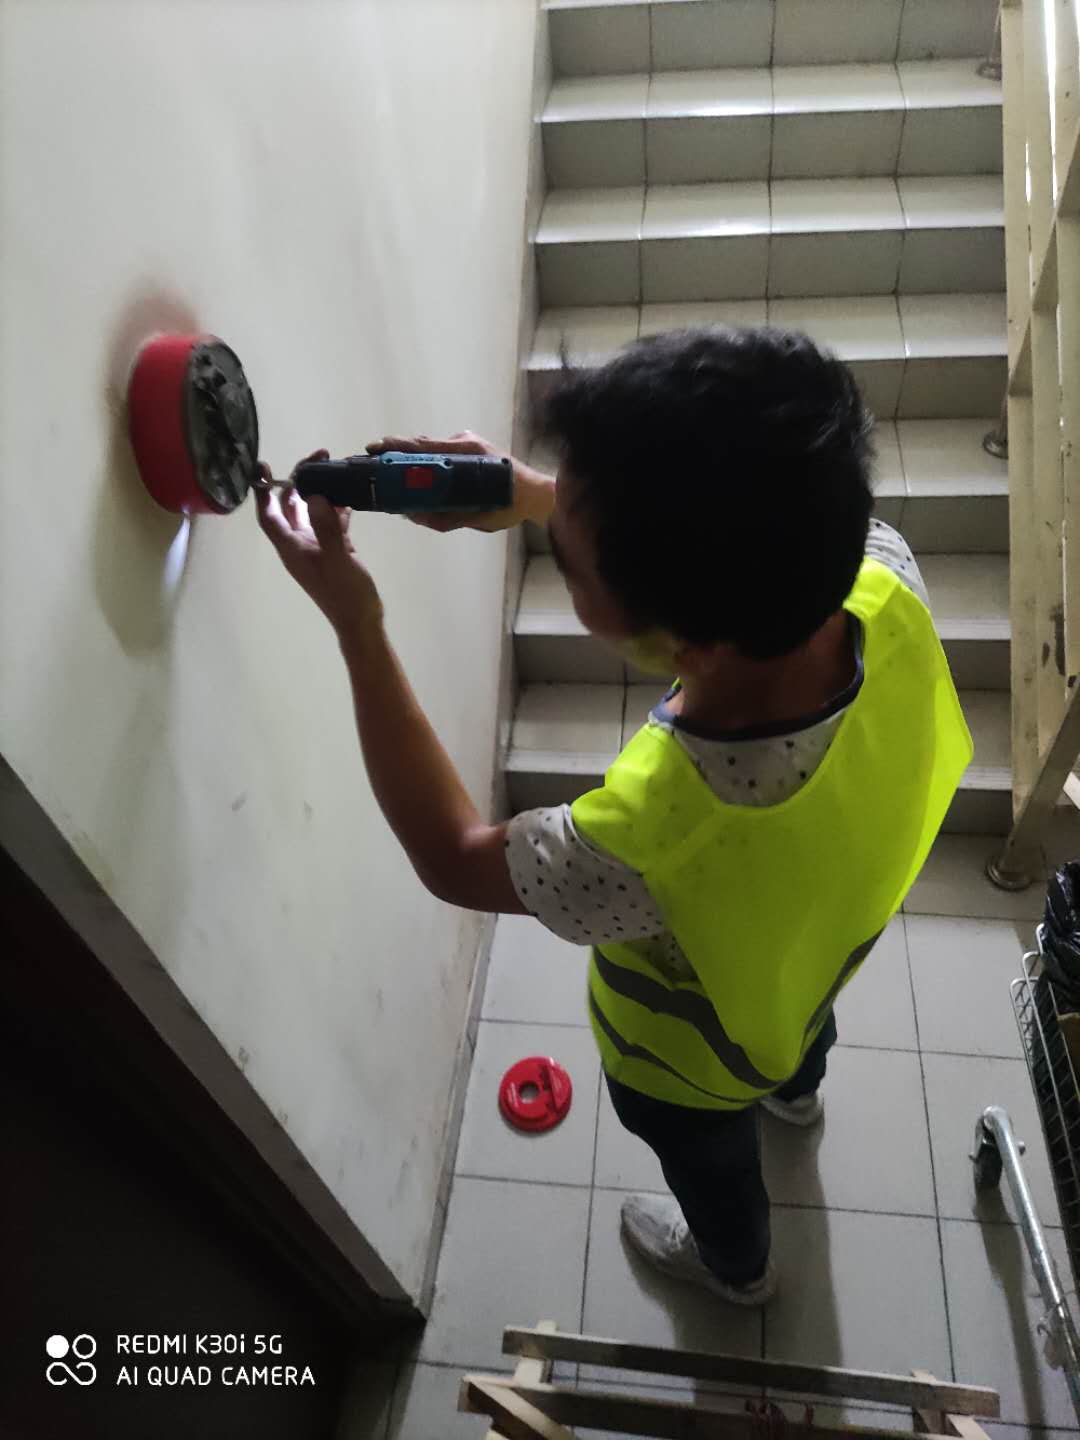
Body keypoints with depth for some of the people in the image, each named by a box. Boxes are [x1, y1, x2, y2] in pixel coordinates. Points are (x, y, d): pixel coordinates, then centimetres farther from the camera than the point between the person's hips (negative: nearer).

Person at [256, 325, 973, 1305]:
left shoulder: (655, 850, -52)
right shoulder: (885, 575, -38)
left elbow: (452, 858, -30)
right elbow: (751, 536, -14)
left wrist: (355, 624, -29)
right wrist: (538, 496, -25)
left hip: (696, 1058, -4)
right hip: (823, 940, 5)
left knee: (711, 1159, 34)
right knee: (801, 1030, 42)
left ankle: (737, 1266, 71)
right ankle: (799, 1089, 80)